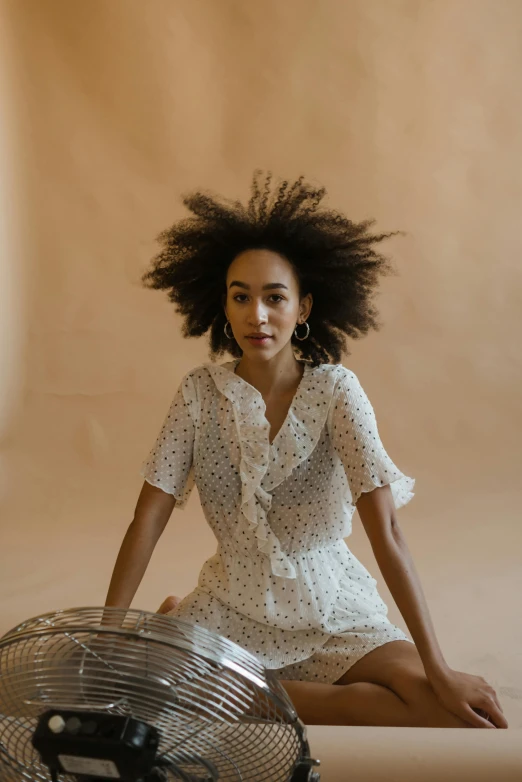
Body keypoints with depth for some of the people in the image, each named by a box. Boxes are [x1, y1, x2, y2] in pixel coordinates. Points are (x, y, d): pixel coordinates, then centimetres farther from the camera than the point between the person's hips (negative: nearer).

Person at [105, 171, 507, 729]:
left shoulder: (334, 389, -13)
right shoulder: (200, 392, -7)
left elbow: (385, 531, -19)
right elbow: (148, 520, -8)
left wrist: (438, 671, -22)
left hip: (332, 614, 1)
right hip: (234, 609, 0)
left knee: (458, 714, -21)